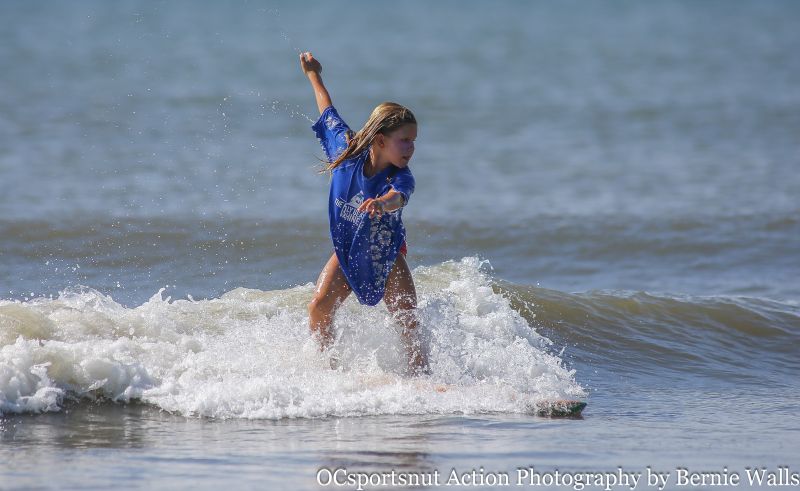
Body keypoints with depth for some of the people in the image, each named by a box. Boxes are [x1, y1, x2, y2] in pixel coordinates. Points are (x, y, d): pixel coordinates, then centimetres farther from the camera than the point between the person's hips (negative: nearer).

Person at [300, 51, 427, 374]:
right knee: (319, 308, -11)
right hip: (346, 248, 2)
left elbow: (397, 198, -53)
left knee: (408, 321, -13)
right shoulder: (347, 149, -19)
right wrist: (313, 76, 14)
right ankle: (328, 368, 6)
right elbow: (329, 114, 1)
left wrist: (381, 204, -77)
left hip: (386, 253, -2)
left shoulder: (400, 178, -27)